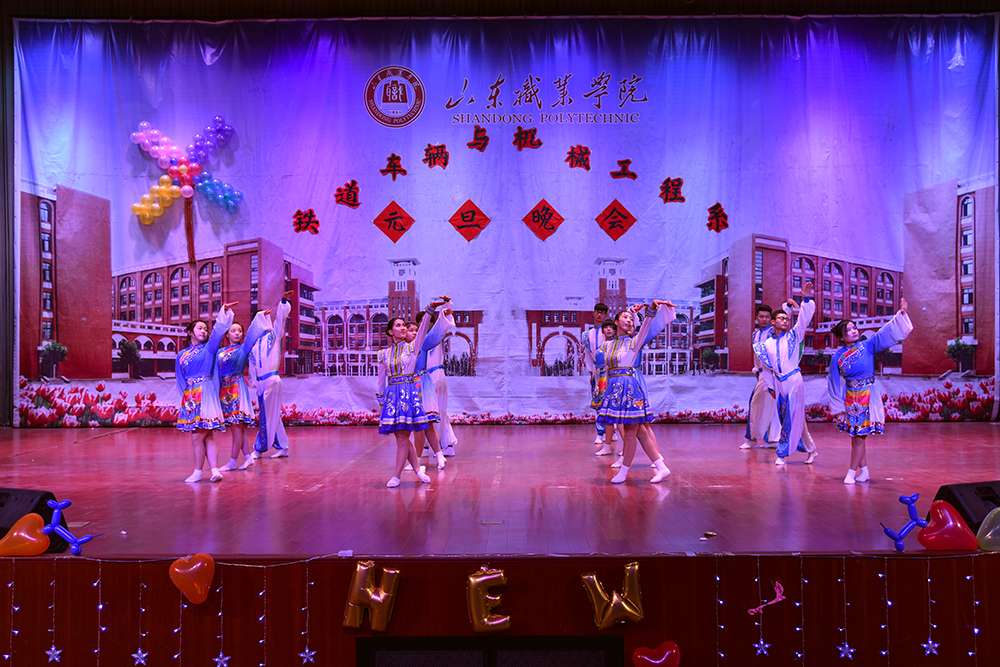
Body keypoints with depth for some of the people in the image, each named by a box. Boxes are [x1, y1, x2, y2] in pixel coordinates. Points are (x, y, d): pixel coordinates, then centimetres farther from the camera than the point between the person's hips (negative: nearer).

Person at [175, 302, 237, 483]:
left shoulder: (208, 348, 8)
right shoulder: (181, 355, 17)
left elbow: (218, 330, -7)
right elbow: (180, 380, 15)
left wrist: (224, 312, -21)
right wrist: (186, 397, 2)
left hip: (205, 395, -4)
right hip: (190, 396, 4)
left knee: (198, 436, -7)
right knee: (206, 436, -1)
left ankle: (198, 471, 3)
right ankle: (214, 469, -2)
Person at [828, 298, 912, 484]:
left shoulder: (867, 346, -1)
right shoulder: (838, 356, 0)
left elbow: (886, 333, -9)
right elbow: (834, 383, 4)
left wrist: (900, 314, -22)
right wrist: (837, 408, 4)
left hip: (867, 396, -2)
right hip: (849, 397, 2)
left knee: (859, 436, -2)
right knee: (856, 436, 9)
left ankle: (852, 472, 9)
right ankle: (864, 471, 22)